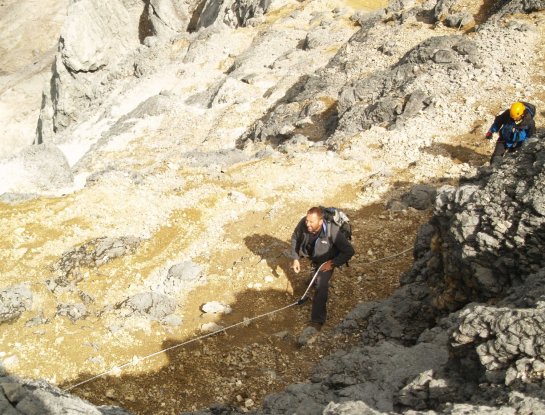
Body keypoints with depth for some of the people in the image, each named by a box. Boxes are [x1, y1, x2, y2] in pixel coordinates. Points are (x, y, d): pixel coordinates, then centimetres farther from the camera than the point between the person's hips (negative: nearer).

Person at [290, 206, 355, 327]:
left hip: (326, 261, -4)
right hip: (311, 256, 4)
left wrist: (333, 263, -28)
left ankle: (317, 320, -3)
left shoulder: (332, 231, -42)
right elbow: (295, 238, -7)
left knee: (321, 287, -13)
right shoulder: (303, 223, -31)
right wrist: (295, 258, -9)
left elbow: (349, 251, -30)